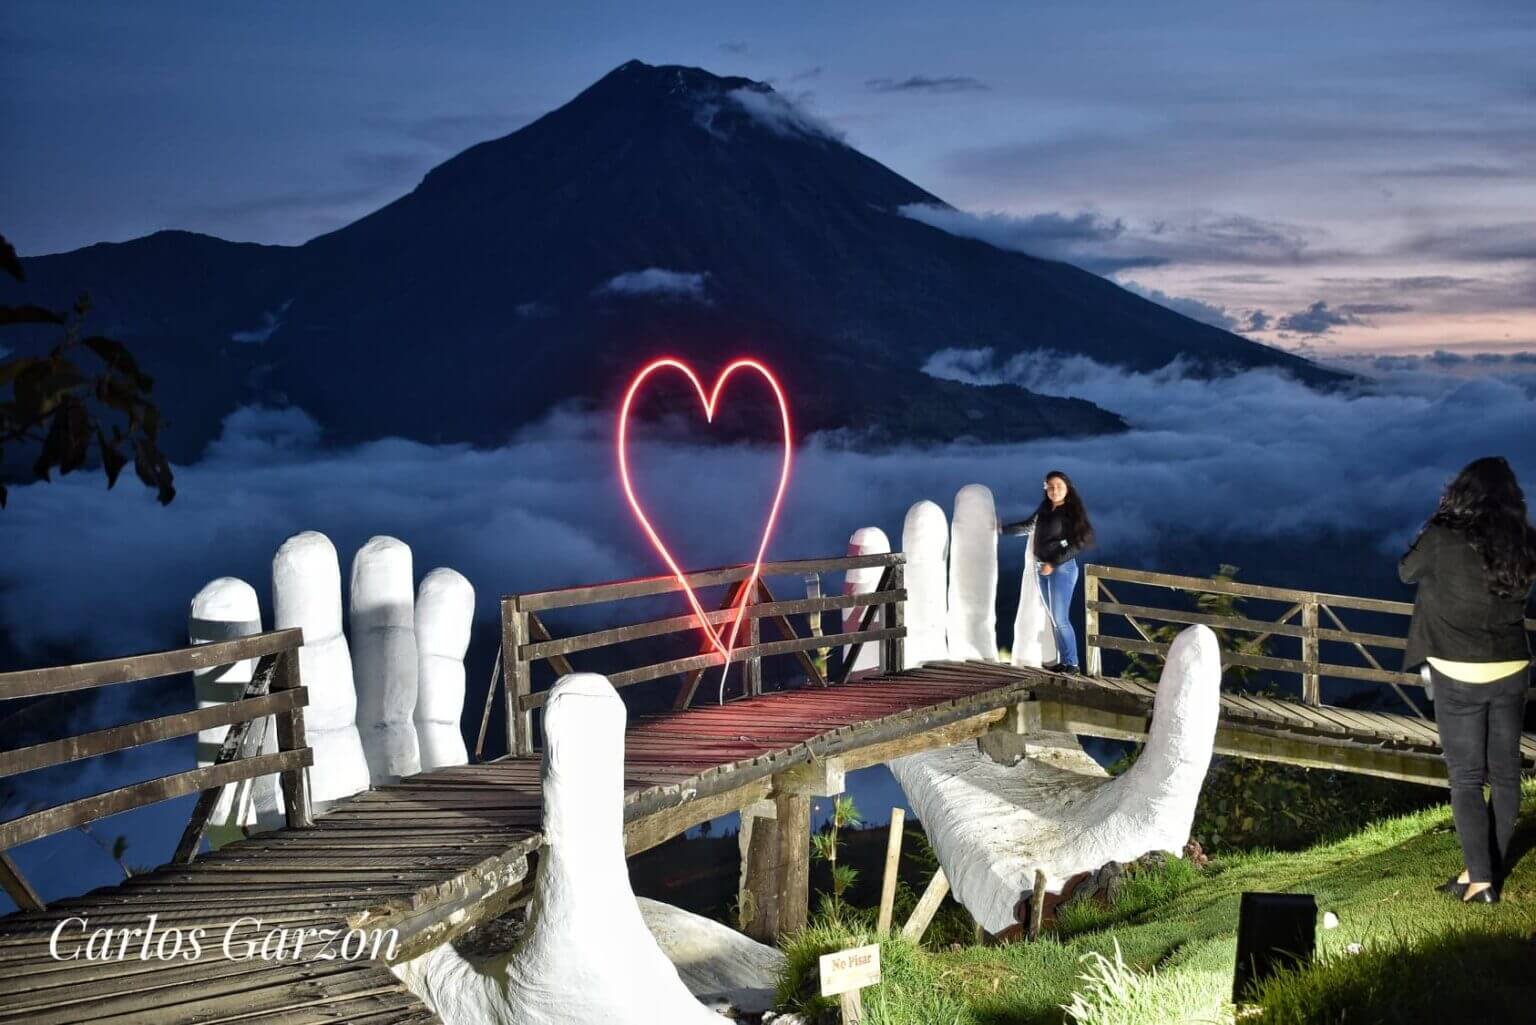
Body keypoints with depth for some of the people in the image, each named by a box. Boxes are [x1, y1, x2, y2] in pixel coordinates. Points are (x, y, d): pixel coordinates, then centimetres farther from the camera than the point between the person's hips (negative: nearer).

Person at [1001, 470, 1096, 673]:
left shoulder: (1071, 513, -9)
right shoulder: (1044, 510, 9)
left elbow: (1077, 544, -14)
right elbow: (1028, 526, 25)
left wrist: (1053, 564, -16)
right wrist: (1002, 528, 34)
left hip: (1062, 569, -7)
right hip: (1043, 569, 7)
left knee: (1061, 619, -9)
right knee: (1054, 619, 6)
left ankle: (1071, 663, -3)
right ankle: (1063, 661, 9)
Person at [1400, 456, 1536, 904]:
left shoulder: (1442, 539, -17)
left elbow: (1407, 571, 1)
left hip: (1459, 676, -4)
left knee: (1466, 778, 3)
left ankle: (1480, 879, -1)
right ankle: (1492, 868, 22)